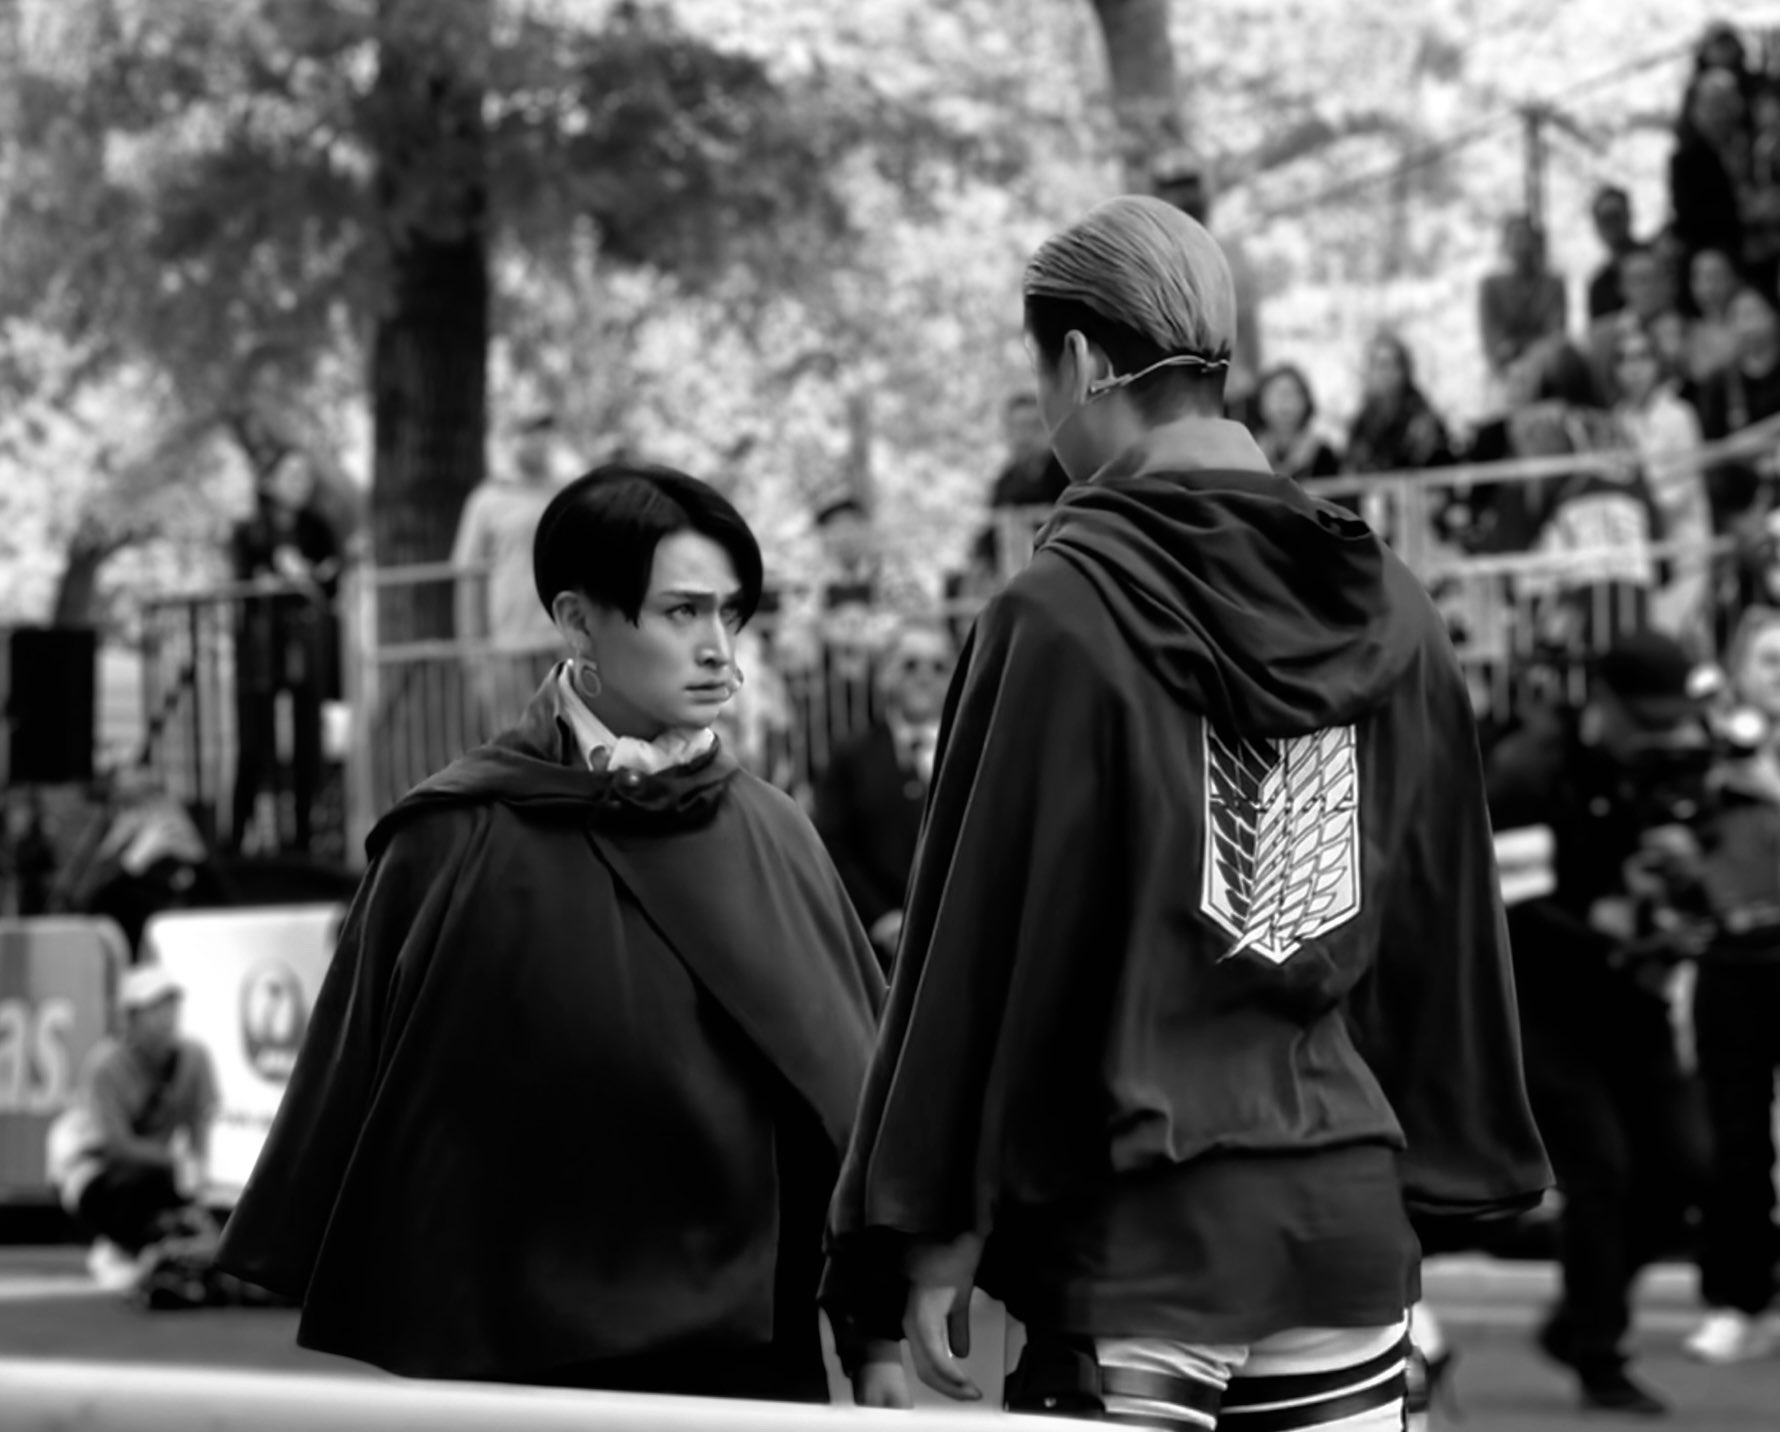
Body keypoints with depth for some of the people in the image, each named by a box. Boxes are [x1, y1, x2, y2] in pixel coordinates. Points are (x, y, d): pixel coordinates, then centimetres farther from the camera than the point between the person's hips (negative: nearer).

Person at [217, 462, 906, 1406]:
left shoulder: (768, 838, 3)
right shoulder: (460, 844, -4)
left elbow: (847, 1090, 3)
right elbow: (365, 1091, 1)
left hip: (749, 1357, 2)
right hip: (519, 1354, -2)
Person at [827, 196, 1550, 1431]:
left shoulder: (1062, 615, -9)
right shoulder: (1390, 611, 7)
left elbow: (987, 935, -9)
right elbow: (1447, 927, 11)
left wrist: (940, 1223, -4)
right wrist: (1435, 1190, 18)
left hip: (1136, 1227, -5)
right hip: (1354, 1212, 5)